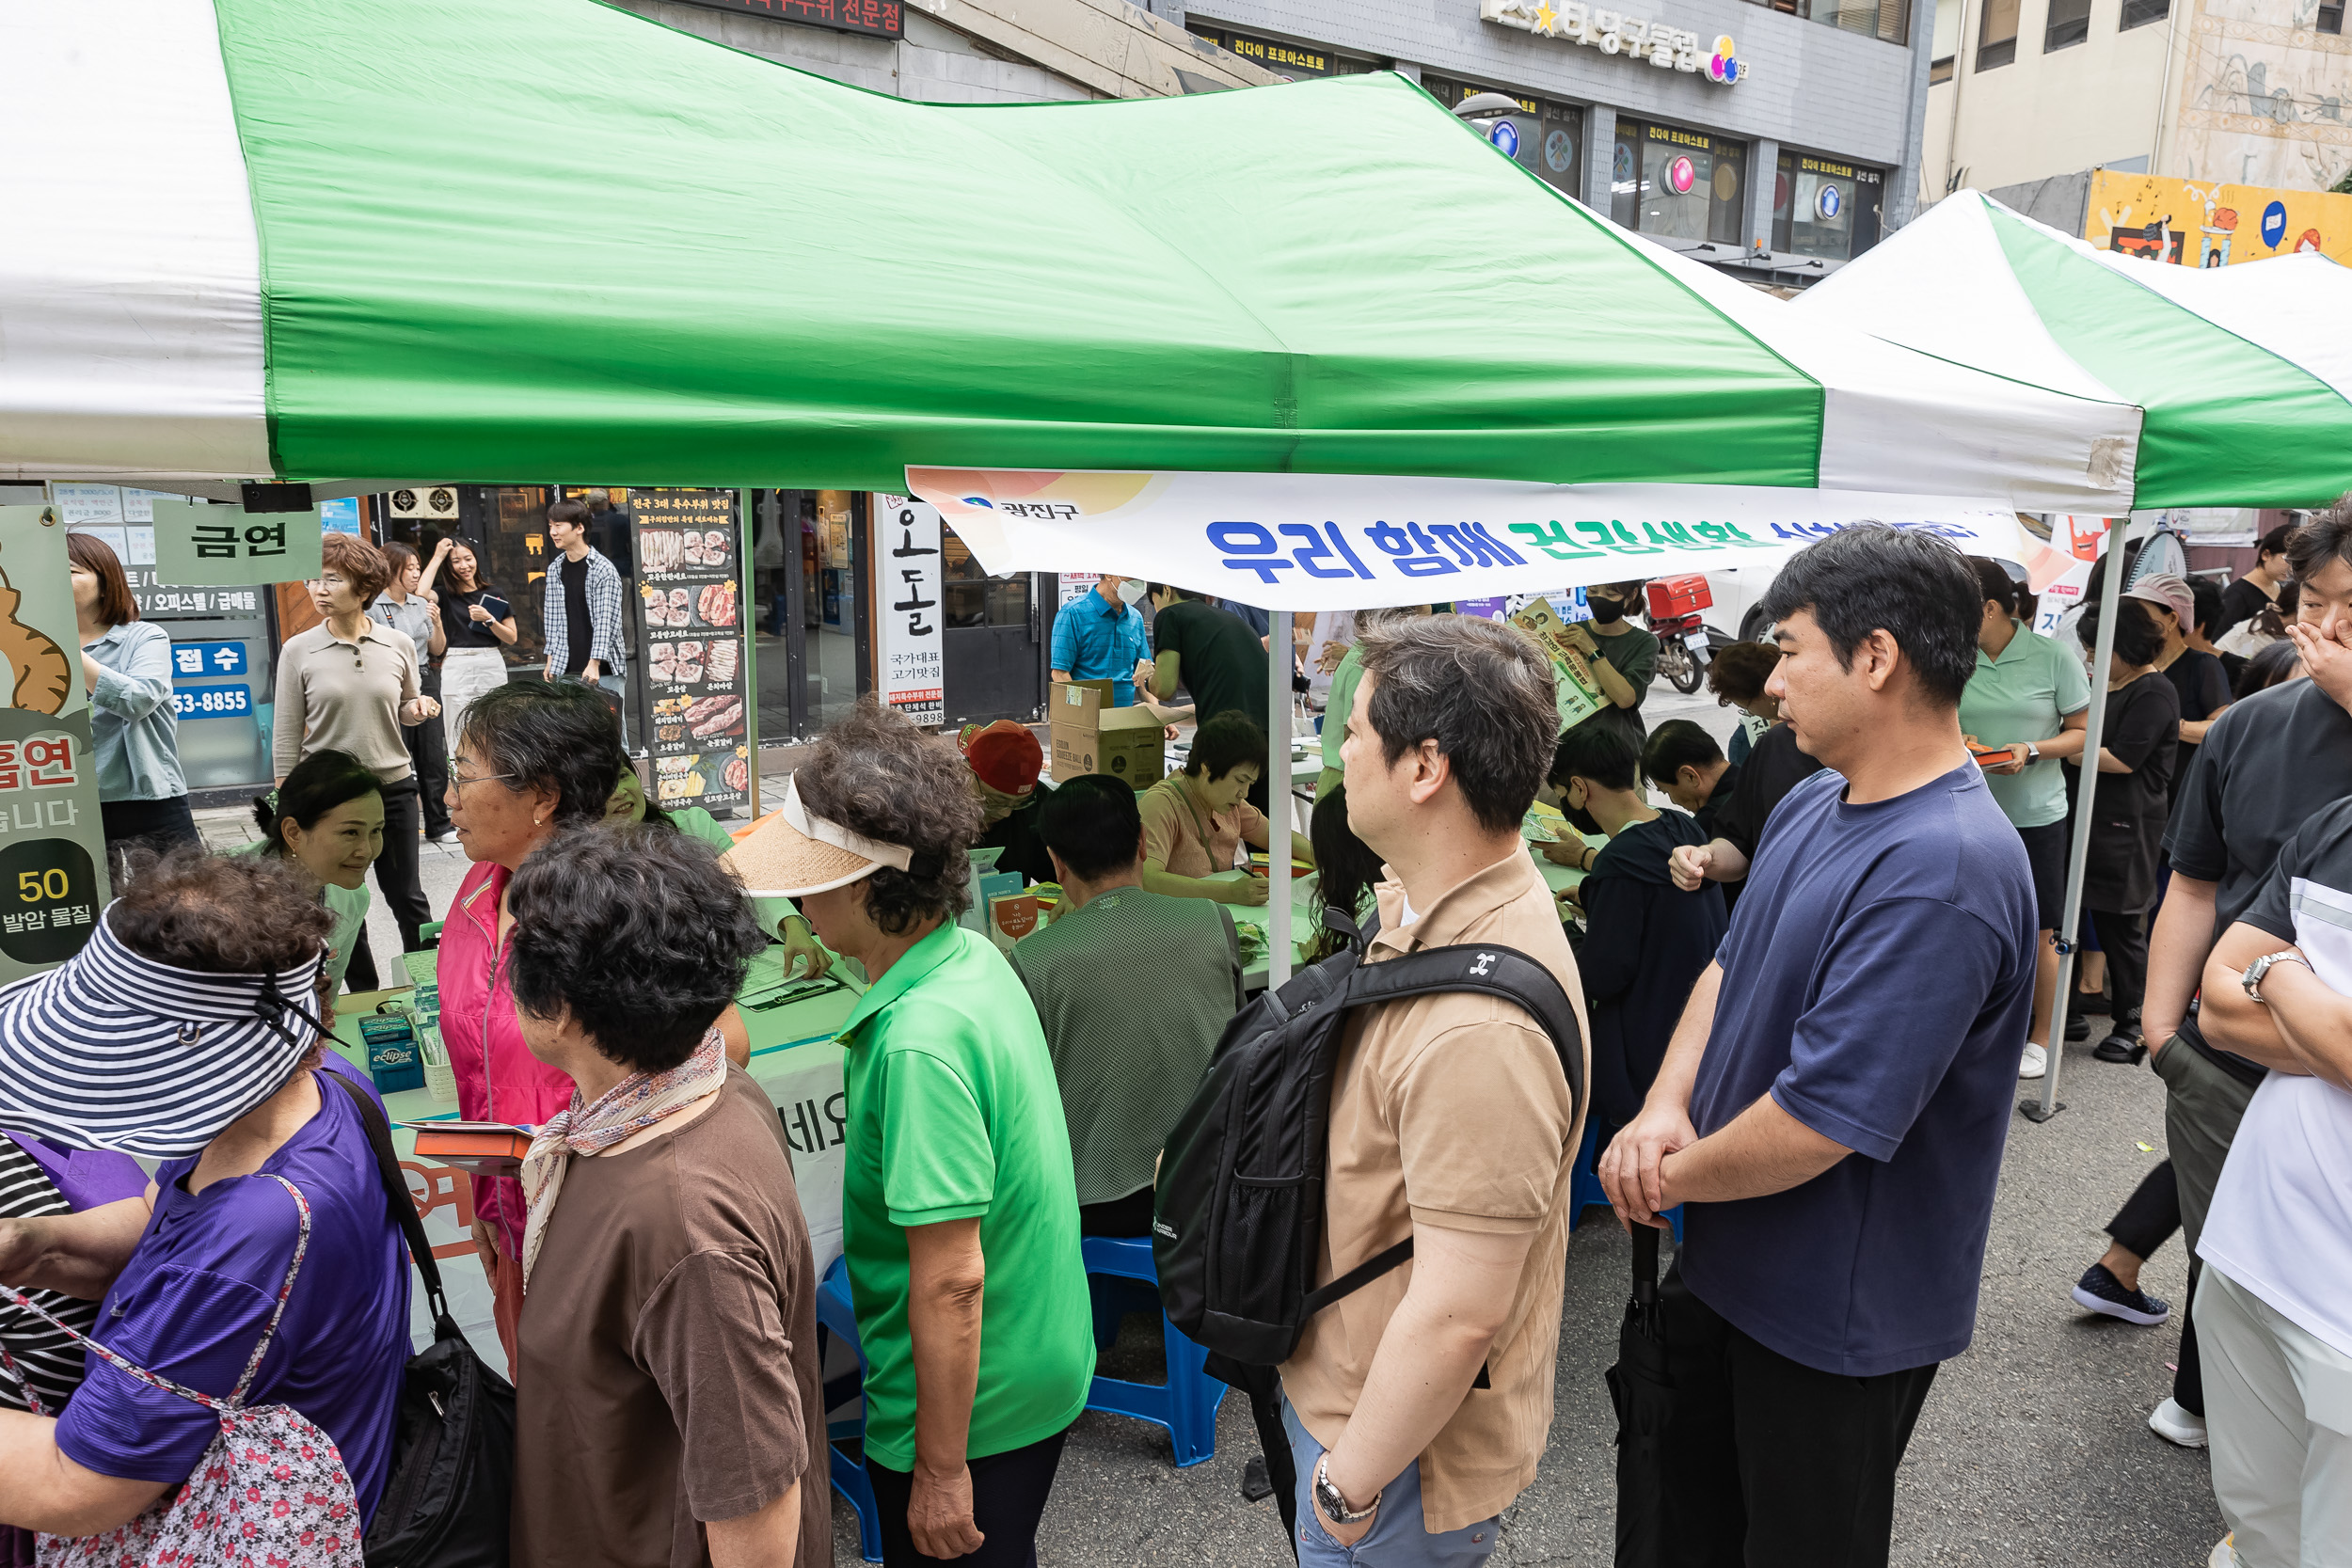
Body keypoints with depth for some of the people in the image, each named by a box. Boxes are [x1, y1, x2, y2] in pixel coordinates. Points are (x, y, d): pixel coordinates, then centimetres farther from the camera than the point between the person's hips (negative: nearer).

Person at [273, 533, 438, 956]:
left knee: (406, 897, 10)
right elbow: (286, 735, -1)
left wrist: (418, 709, -9)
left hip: (393, 787, 1)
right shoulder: (298, 651, -4)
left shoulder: (398, 645, 0)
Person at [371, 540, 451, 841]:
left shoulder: (420, 604, 10)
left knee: (434, 758, 9)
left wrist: (437, 623, -1)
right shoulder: (373, 606, -7)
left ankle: (438, 826, 19)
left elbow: (438, 650, 17)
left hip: (425, 683, 6)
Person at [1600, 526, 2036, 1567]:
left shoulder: (1942, 873, -31)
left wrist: (1672, 1175, -15)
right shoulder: (1810, 805, 0)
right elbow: (1732, 966, 8)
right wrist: (1665, 1107, -9)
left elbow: (1815, 1125, -32)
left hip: (1839, 1314, -7)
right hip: (1727, 1258, 8)